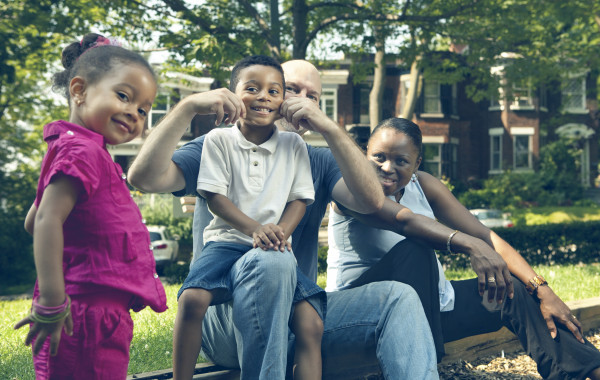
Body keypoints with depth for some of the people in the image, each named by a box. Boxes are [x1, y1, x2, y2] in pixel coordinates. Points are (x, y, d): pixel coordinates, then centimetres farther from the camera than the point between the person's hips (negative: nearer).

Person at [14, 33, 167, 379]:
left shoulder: (91, 153, 18)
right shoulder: (83, 151, -12)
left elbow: (32, 222, 25)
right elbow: (47, 220, -24)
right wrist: (52, 304, -27)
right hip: (89, 313, -10)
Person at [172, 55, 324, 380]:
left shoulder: (293, 145, 10)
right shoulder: (219, 140, 5)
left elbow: (300, 199, 8)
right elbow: (214, 196, -2)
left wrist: (280, 232, -13)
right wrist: (255, 229, -17)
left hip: (274, 249, 2)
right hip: (227, 240, -2)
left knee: (311, 323, -17)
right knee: (192, 298, -29)